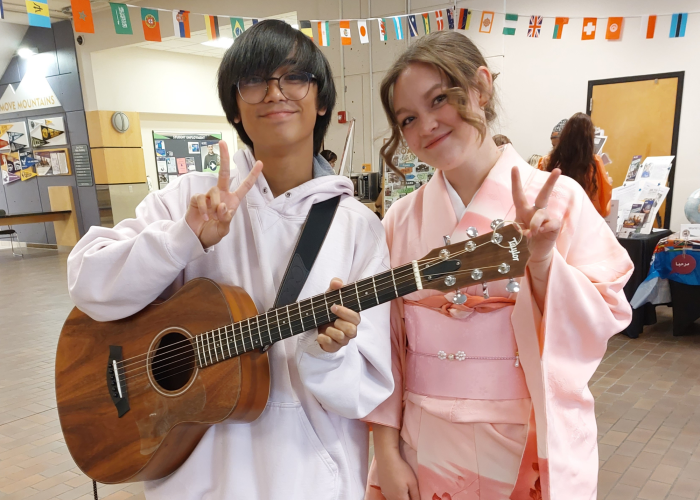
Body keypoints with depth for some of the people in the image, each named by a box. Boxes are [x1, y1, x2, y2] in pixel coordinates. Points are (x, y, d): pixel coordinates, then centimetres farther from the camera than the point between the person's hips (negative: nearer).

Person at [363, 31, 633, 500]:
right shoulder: (403, 218, -3)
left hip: (531, 448, -1)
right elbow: (385, 341, -1)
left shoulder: (557, 199, -9)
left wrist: (541, 261, -24)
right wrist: (386, 449, -2)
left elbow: (604, 324, -9)